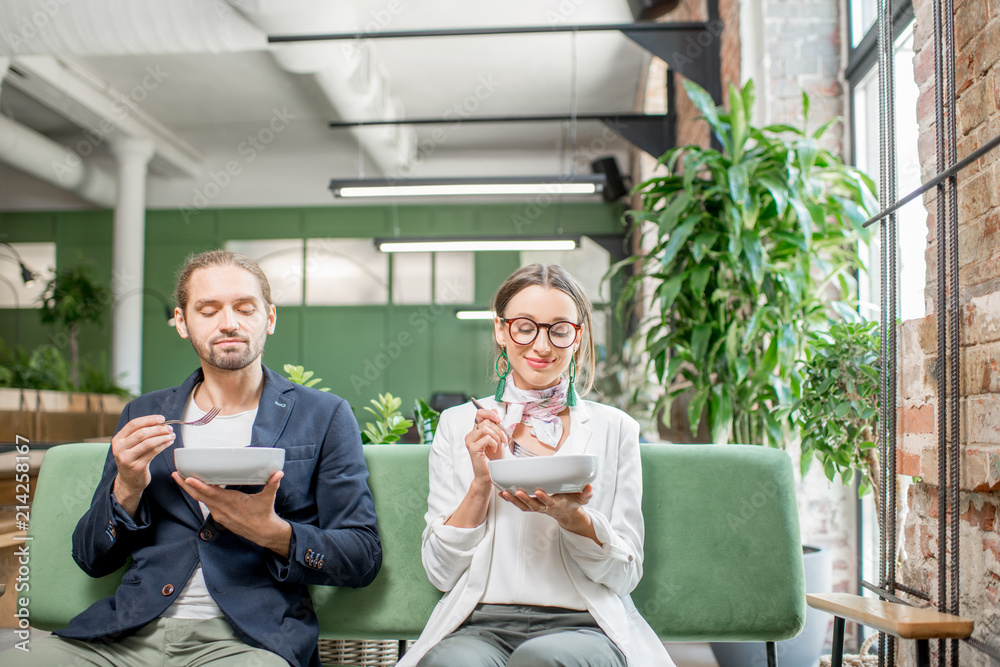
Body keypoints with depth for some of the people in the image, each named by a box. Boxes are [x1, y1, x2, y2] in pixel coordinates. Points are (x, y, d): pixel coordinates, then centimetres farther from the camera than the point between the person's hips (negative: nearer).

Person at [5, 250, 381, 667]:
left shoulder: (323, 417, 7)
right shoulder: (144, 415, 17)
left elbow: (363, 558, 2)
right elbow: (92, 559, 17)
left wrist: (272, 532, -16)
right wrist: (127, 487, -3)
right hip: (129, 632, 3)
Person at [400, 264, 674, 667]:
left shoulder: (614, 429, 8)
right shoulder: (459, 425, 10)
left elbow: (625, 575, 5)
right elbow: (440, 572, 5)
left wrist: (572, 517, -15)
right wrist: (481, 484, -11)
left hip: (582, 628, -1)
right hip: (478, 626, 1)